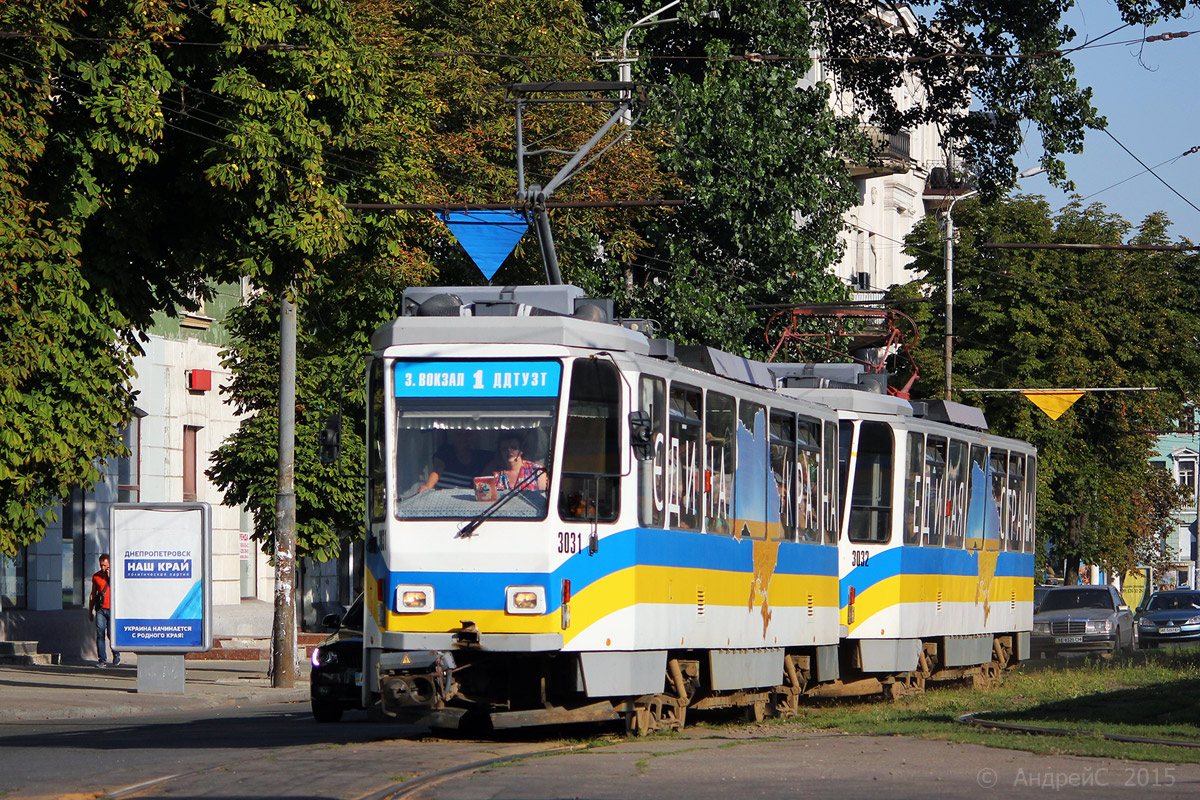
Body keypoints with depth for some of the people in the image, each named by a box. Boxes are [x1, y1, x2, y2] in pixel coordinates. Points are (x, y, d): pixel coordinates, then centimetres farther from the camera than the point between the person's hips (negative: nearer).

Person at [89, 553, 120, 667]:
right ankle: (102, 660, -3)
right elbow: (93, 594, 19)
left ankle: (116, 655, 19)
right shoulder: (96, 576, 12)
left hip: (112, 609, -3)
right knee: (100, 634, -7)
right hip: (100, 610, 3)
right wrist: (90, 611, 18)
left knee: (111, 634, -6)